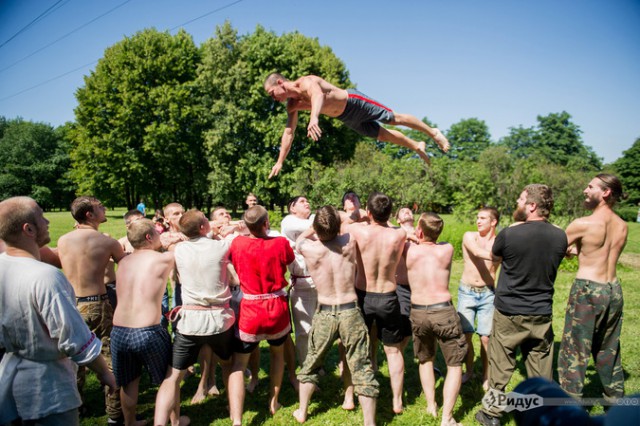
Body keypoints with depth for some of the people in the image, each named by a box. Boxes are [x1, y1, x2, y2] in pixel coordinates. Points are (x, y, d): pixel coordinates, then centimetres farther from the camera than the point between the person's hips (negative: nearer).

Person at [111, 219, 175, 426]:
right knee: (169, 379, 18)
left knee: (129, 381, 24)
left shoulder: (123, 262, 8)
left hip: (118, 332, 5)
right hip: (147, 332, -5)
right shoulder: (163, 259, -9)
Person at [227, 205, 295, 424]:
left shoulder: (237, 243, -8)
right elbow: (291, 261, 9)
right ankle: (273, 402, 37)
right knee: (278, 352, 28)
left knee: (238, 364, 9)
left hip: (250, 312, -1)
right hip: (277, 309, 1)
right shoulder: (280, 243, -11)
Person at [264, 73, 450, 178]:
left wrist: (314, 119, -71)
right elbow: (288, 133, -1)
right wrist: (280, 162, -6)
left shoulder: (306, 82, -29)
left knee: (394, 119, 2)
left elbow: (318, 95, -52)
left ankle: (432, 132, 21)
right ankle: (416, 146, 35)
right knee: (383, 135, 16)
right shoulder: (292, 105, -5)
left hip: (354, 102, -7)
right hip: (346, 118, 7)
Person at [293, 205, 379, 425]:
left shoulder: (308, 248, -11)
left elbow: (299, 238, 14)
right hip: (351, 312, -1)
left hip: (324, 314, 1)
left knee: (311, 363, 22)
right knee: (362, 370, 8)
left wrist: (316, 227, 11)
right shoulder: (349, 241, -10)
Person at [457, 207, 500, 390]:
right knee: (465, 335, 4)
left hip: (487, 294, 0)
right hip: (466, 292, 0)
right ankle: (469, 371, 27)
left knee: (486, 337, 1)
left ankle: (486, 376, 21)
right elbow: (477, 252, -23)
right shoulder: (469, 236, -3)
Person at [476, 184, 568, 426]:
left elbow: (493, 257, 4)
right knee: (541, 370, 16)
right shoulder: (560, 237, -5)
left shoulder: (510, 234, -17)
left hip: (509, 313, -3)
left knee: (500, 367, 11)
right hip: (542, 314, 4)